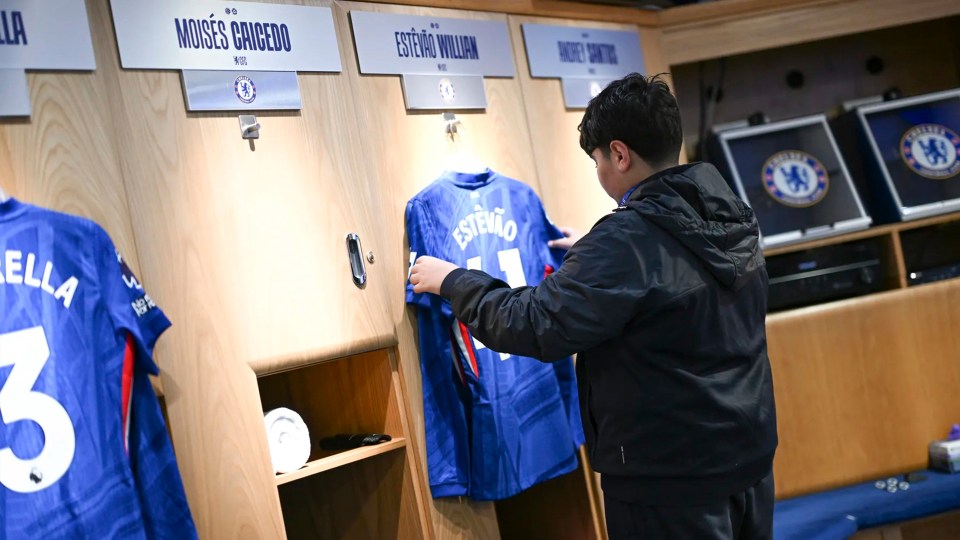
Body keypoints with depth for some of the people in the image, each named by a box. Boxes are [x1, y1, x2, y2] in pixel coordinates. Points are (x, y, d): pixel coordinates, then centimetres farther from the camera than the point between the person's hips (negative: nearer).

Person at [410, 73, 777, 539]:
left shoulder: (628, 239, -23)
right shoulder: (734, 219, 3)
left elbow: (536, 326, -23)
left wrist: (452, 282, -9)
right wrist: (591, 253, 29)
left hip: (669, 476, -8)